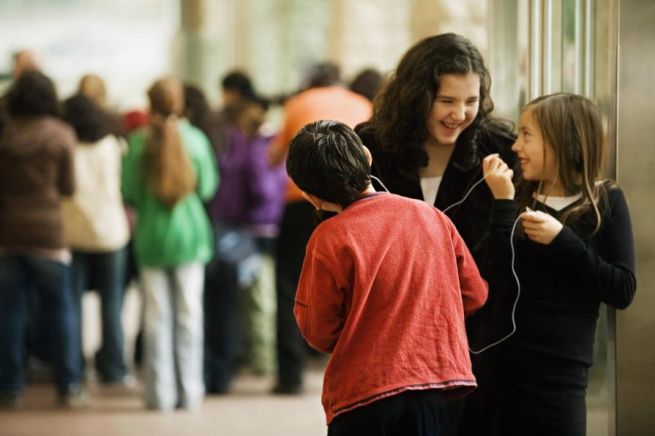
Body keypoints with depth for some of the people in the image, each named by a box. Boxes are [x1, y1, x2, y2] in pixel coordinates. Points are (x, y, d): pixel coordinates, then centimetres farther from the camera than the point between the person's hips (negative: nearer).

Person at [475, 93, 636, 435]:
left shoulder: (605, 201, 0)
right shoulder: (517, 197, 4)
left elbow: (622, 291, -7)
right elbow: (498, 281, -9)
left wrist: (562, 240, -14)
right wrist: (503, 203, -13)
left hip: (560, 374, -2)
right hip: (497, 365, 2)